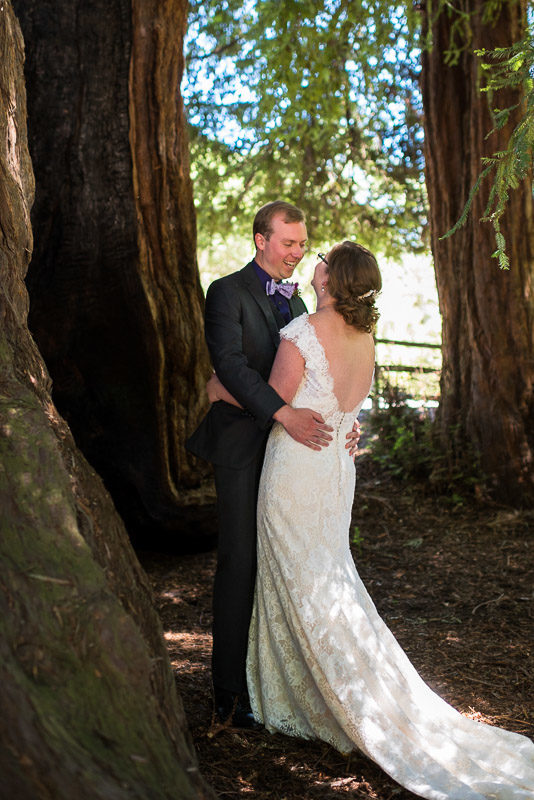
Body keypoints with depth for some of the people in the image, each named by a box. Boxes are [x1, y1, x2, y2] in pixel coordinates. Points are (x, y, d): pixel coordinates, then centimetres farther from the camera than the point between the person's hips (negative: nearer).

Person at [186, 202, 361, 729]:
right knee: (240, 563, -3)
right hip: (243, 445, -6)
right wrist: (285, 413, -31)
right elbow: (230, 363, -19)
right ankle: (230, 692, 6)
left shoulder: (295, 303, 18)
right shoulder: (228, 292, -5)